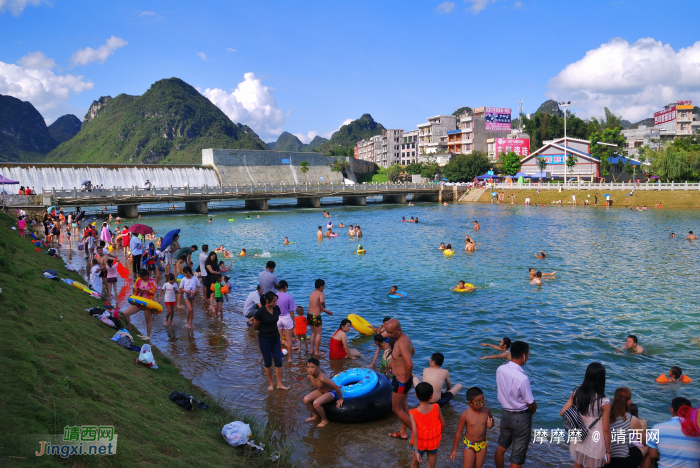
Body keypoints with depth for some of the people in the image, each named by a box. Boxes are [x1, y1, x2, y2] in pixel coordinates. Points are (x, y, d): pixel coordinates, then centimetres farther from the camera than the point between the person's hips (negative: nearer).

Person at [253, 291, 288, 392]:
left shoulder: (276, 309, -4)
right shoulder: (260, 312, -20)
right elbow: (255, 327, -7)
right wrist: (264, 329, 6)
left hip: (275, 338, 5)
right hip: (264, 339, -5)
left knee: (278, 361, 3)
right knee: (268, 362, 7)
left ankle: (279, 384, 12)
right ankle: (271, 384, 22)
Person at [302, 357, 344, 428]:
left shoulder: (322, 378, -38)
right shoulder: (309, 376, -15)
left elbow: (336, 387, -31)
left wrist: (341, 399, -18)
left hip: (331, 392, -8)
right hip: (320, 391, 8)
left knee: (316, 403, -28)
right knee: (306, 400, -8)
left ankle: (325, 420, -1)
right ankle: (315, 416, 17)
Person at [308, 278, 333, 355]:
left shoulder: (311, 294, 14)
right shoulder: (321, 293, -11)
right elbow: (322, 301, -36)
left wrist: (327, 311, 32)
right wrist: (324, 306, -12)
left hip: (309, 315, 7)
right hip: (316, 316, -7)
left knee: (313, 333, 22)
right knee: (318, 334, 8)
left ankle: (312, 350, 27)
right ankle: (317, 351, 15)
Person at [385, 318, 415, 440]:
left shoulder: (402, 343, -30)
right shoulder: (405, 337, 1)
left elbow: (409, 364, -40)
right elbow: (412, 351, 21)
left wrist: (405, 379, -25)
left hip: (401, 381, -10)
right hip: (401, 379, 10)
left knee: (396, 409, 6)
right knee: (403, 406, 21)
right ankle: (403, 432, 36)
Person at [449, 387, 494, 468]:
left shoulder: (487, 411, -11)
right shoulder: (465, 415, -21)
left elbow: (491, 421, 11)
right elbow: (458, 433, -11)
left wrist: (490, 425, -15)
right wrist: (454, 450, -6)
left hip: (483, 444, 3)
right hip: (469, 444, -3)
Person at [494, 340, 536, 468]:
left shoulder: (500, 369, -10)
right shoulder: (522, 378, -29)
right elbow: (531, 404, -16)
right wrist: (532, 411, 6)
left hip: (505, 413, 6)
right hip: (521, 418, -6)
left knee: (501, 447, 25)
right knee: (517, 457, 8)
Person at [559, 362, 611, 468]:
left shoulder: (576, 393, -10)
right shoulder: (604, 402, -22)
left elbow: (562, 412, -5)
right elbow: (606, 429, -15)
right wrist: (608, 451, -4)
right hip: (594, 443, -4)